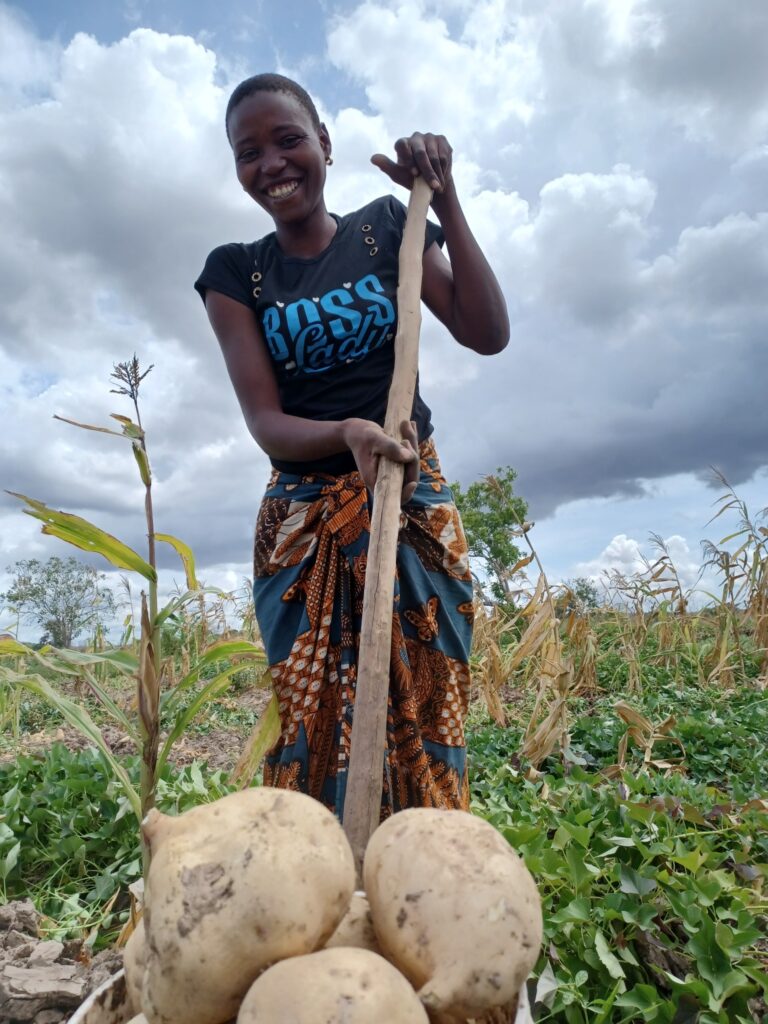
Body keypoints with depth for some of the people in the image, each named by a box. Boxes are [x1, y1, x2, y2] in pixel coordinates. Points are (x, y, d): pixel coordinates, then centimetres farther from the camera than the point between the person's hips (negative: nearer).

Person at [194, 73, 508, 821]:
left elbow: (488, 334, -2)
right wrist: (346, 433, -25)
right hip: (302, 522, 0)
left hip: (414, 504, 1)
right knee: (313, 722, -4)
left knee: (425, 716, -3)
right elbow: (264, 421, -5)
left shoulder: (388, 226, 8)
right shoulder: (235, 273, 6)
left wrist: (445, 203, -4)